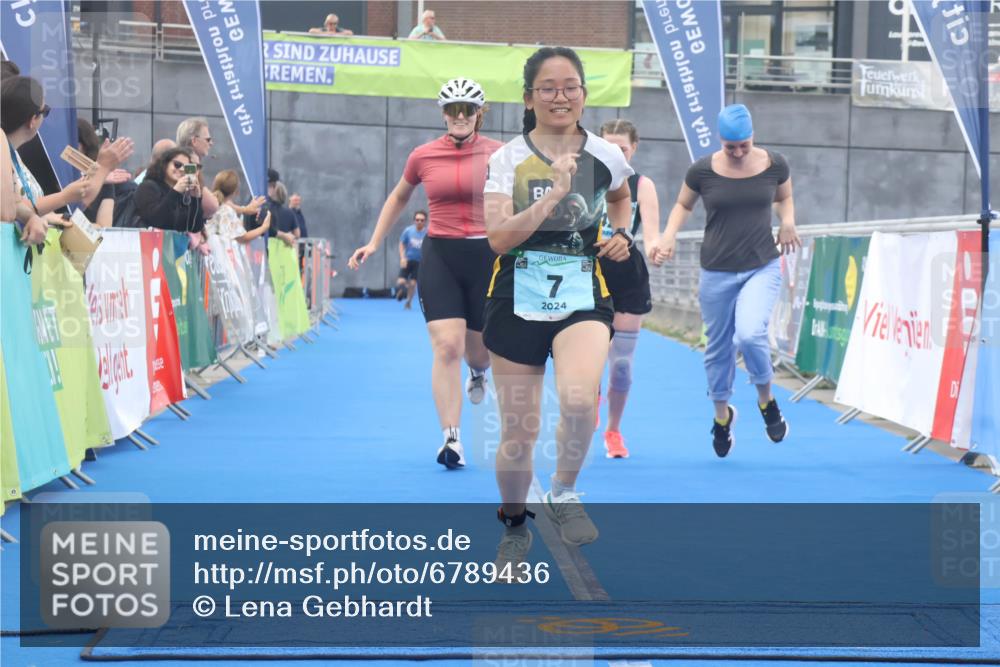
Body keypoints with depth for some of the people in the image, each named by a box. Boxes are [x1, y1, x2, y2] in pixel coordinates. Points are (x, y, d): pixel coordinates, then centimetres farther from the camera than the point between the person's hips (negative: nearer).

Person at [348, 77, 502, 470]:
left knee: (478, 350, 11)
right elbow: (398, 198, 18)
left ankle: (478, 371, 51)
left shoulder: (499, 154, -2)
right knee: (447, 348, -13)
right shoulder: (423, 156, 1)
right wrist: (373, 243, 14)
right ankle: (451, 439, -9)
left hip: (486, 256, 0)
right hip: (439, 256, 0)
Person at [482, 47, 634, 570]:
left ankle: (564, 494, -5)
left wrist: (622, 234, 7)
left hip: (583, 295, 0)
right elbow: (499, 237, -18)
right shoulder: (507, 159, -5)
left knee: (579, 398, -30)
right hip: (519, 298, 0)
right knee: (518, 432, 6)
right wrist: (552, 195, -26)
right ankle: (513, 526, 31)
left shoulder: (606, 156, 1)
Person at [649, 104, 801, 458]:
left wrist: (787, 221, -7)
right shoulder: (703, 170, -7)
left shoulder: (774, 164, -4)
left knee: (750, 334, -23)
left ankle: (766, 399, 5)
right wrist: (669, 235, -8)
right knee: (719, 347, 10)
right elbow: (683, 205, 10)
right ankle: (722, 415, 34)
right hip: (717, 272, 1)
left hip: (762, 267, -1)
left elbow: (784, 198, 15)